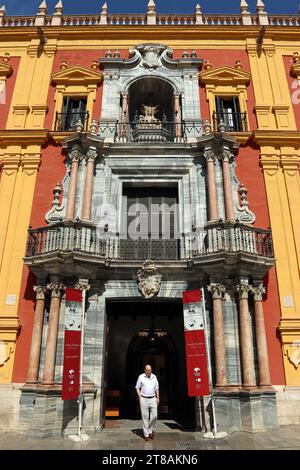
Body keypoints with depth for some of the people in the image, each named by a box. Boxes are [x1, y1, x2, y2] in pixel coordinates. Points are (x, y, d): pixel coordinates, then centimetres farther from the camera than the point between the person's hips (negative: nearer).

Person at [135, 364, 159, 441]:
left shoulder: (154, 377, 6)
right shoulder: (141, 377, -3)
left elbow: (156, 388, 14)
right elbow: (137, 387, 4)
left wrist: (158, 398, 8)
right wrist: (140, 397, -3)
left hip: (153, 399, 3)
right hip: (144, 399, -3)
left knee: (154, 416, 0)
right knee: (145, 417, 1)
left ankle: (150, 430, 22)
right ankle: (146, 434, 12)